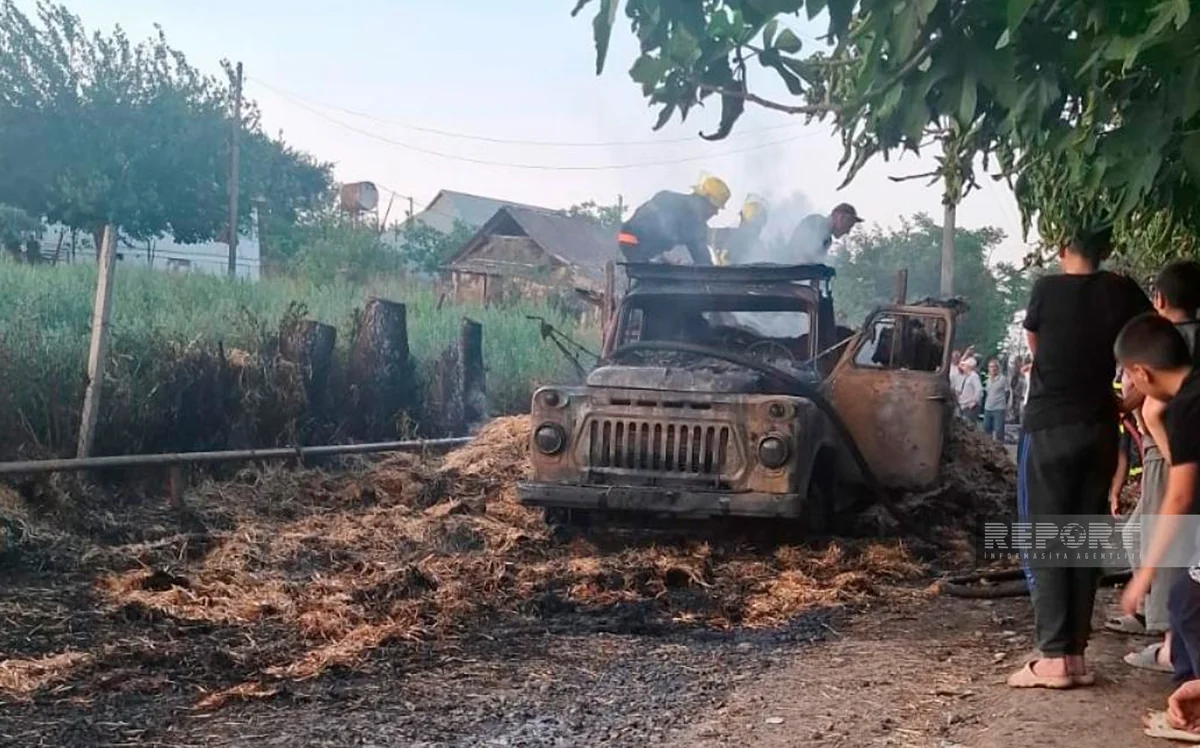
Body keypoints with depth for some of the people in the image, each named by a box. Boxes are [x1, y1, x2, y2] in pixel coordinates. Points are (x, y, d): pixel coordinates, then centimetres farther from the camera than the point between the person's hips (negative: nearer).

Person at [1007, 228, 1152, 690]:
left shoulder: (1046, 290, -4)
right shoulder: (1122, 293, 2)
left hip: (1049, 427, -3)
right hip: (1099, 429, 3)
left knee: (1045, 540, -1)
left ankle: (1054, 658, -6)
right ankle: (1076, 654, 10)